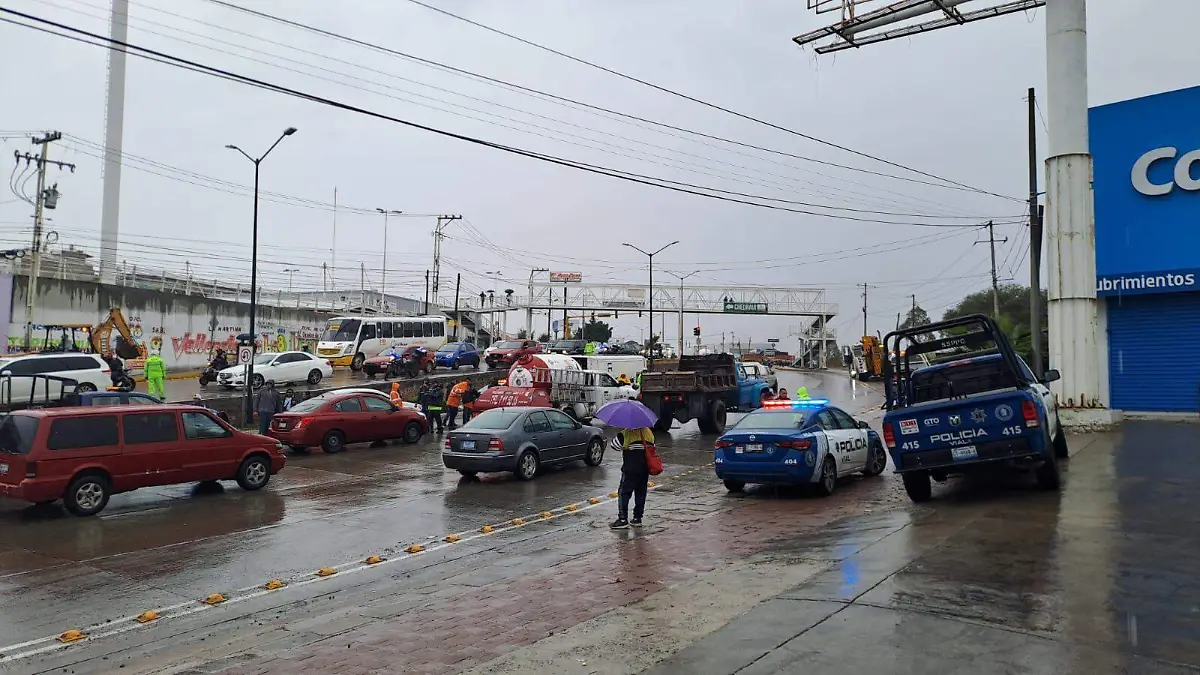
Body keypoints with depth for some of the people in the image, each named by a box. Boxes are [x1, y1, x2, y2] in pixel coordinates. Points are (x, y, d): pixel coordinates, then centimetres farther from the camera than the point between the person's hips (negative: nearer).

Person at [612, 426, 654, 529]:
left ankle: (623, 519, -5)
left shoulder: (626, 434, -10)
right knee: (641, 493, 13)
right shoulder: (649, 432, 8)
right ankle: (637, 518, 16)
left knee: (624, 493, -1)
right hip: (645, 469, 6)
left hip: (630, 470, -6)